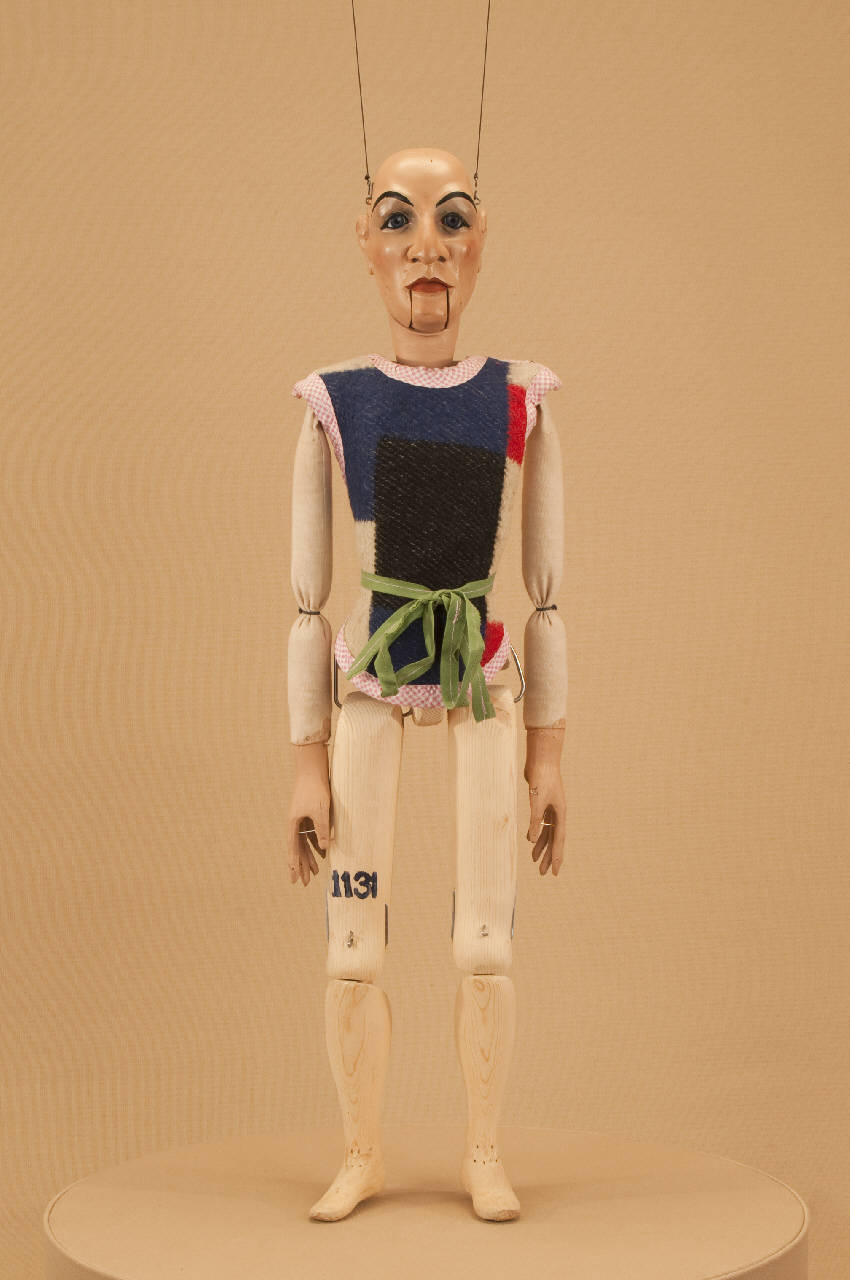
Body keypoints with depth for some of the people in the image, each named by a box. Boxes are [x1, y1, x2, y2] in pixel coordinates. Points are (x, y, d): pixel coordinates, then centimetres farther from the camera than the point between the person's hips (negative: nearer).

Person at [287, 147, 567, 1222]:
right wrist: (307, 765, -3)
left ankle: (484, 1155, 14)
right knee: (353, 944, 0)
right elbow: (305, 598, 0)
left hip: (485, 687, 0)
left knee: (484, 942, -1)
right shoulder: (335, 407, -2)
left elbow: (544, 594, 4)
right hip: (367, 691, 0)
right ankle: (361, 1156, 16)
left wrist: (550, 754, 2)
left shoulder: (520, 406, 0)